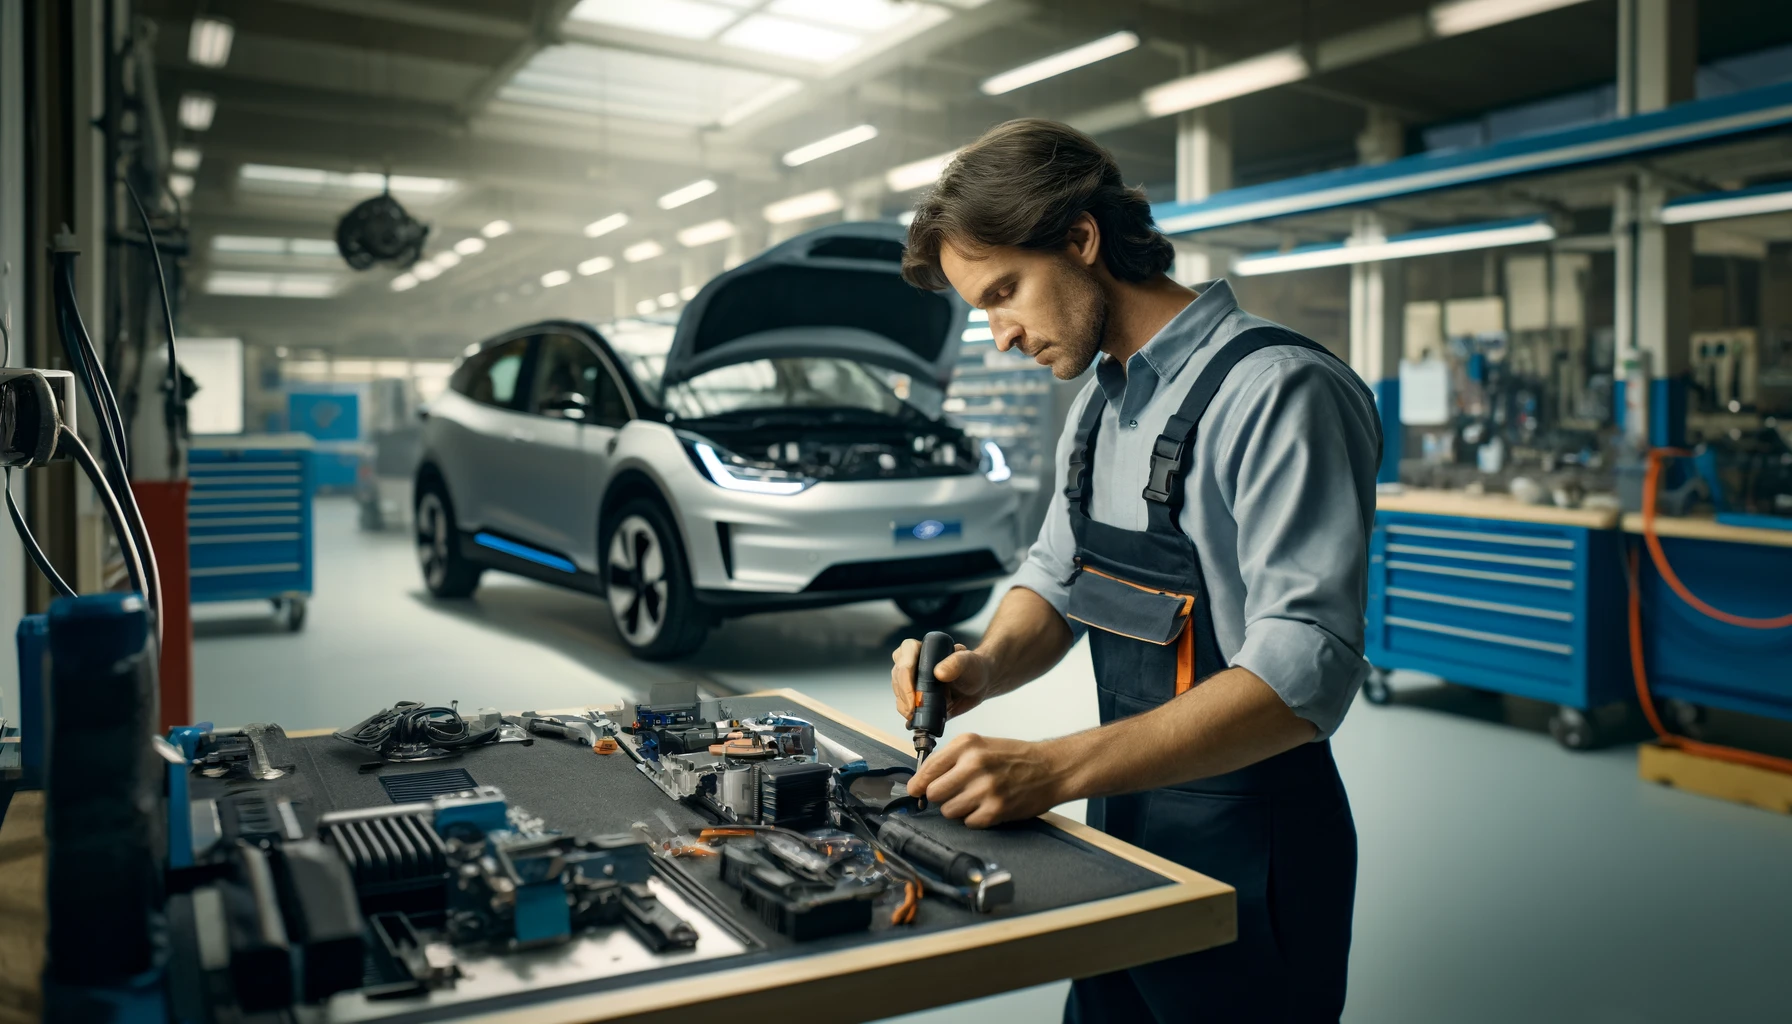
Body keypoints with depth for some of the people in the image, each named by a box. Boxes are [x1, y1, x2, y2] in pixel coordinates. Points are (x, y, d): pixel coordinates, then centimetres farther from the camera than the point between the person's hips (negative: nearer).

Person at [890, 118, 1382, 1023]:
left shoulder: (1278, 391, -22)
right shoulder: (1098, 404, 7)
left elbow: (1304, 674, -29)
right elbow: (1054, 577, 14)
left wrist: (1055, 769, -34)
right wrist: (985, 667, -9)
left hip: (1244, 846, -8)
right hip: (1124, 818, 8)